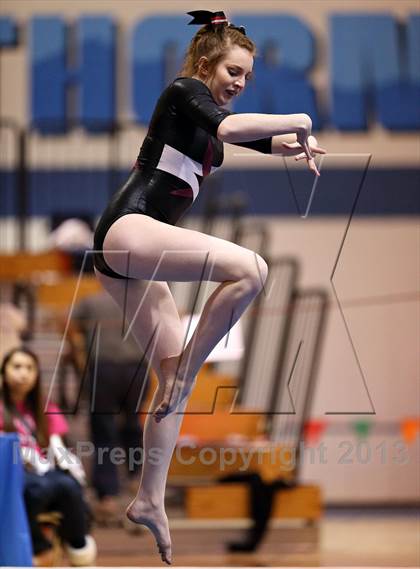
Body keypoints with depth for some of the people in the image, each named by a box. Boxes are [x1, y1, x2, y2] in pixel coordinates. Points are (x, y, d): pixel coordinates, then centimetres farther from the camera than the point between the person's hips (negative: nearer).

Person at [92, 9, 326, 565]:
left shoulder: (208, 114, 23)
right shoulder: (184, 92, -4)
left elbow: (264, 140, 27)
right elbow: (229, 127, -24)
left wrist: (296, 142, 5)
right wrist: (299, 120, -15)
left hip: (135, 257, 10)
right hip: (128, 229, -10)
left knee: (176, 376, 8)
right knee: (250, 269, -27)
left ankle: (150, 499, 10)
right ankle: (186, 370, -18)